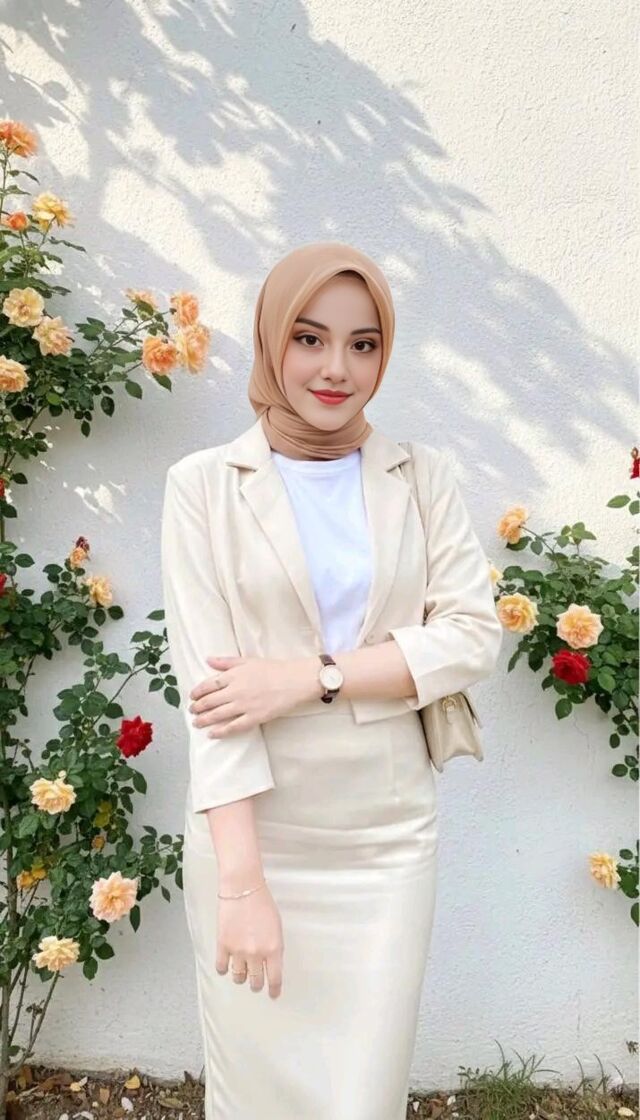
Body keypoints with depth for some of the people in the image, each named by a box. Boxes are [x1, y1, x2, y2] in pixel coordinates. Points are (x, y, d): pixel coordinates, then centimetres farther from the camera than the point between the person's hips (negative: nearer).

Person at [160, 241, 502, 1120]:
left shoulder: (424, 475, 3)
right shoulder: (204, 484, -5)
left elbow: (476, 635, -4)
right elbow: (210, 683, -11)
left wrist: (311, 676, -16)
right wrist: (240, 882, -16)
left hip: (390, 836, 2)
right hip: (250, 833, -1)